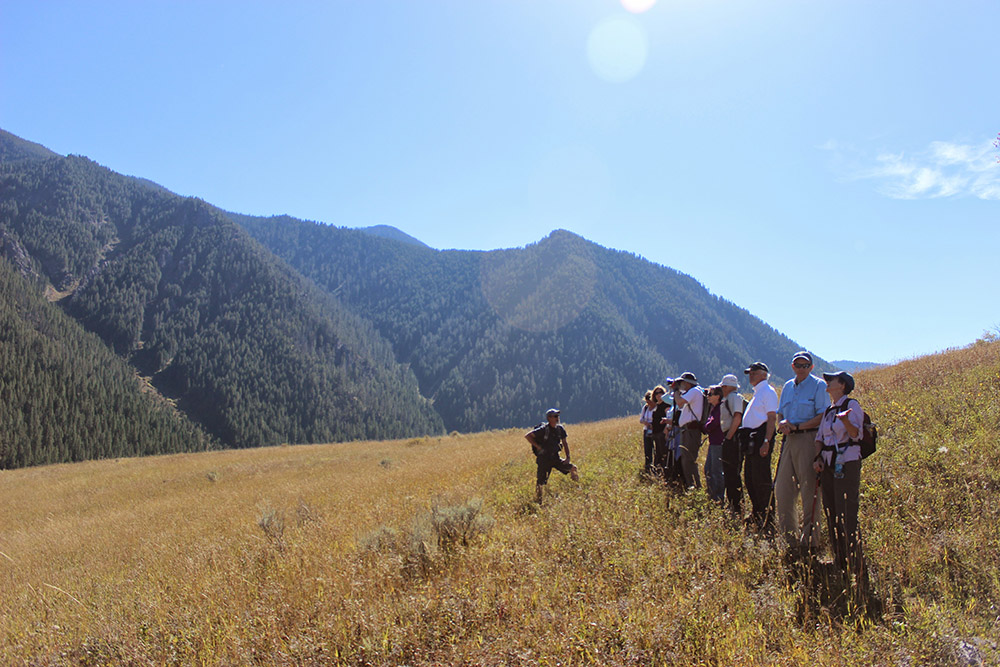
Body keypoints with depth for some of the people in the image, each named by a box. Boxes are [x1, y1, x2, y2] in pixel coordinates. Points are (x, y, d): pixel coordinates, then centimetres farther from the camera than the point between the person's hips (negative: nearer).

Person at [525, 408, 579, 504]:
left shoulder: (560, 428, 1)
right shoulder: (544, 429, -16)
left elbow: (565, 443, 12)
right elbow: (527, 436, -16)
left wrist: (568, 457, 4)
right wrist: (538, 446, -17)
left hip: (555, 458, 5)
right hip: (544, 459, -5)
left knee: (573, 469, -4)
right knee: (540, 483, -2)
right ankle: (538, 502, 13)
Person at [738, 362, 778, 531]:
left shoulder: (768, 391, -9)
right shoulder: (757, 393, 21)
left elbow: (772, 418, -17)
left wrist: (766, 442, -23)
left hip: (760, 437, -10)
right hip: (751, 439, 10)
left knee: (762, 480, -8)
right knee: (750, 479, 14)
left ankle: (768, 519, -2)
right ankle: (756, 516, 24)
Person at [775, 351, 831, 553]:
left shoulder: (819, 385, -3)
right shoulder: (787, 387, 17)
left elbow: (822, 417, -10)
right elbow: (780, 413, 21)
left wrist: (797, 427, -15)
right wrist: (782, 423, -1)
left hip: (809, 440, -6)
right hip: (789, 440, 7)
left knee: (809, 489, -4)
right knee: (782, 488, 6)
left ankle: (810, 536, 5)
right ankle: (789, 534, 17)